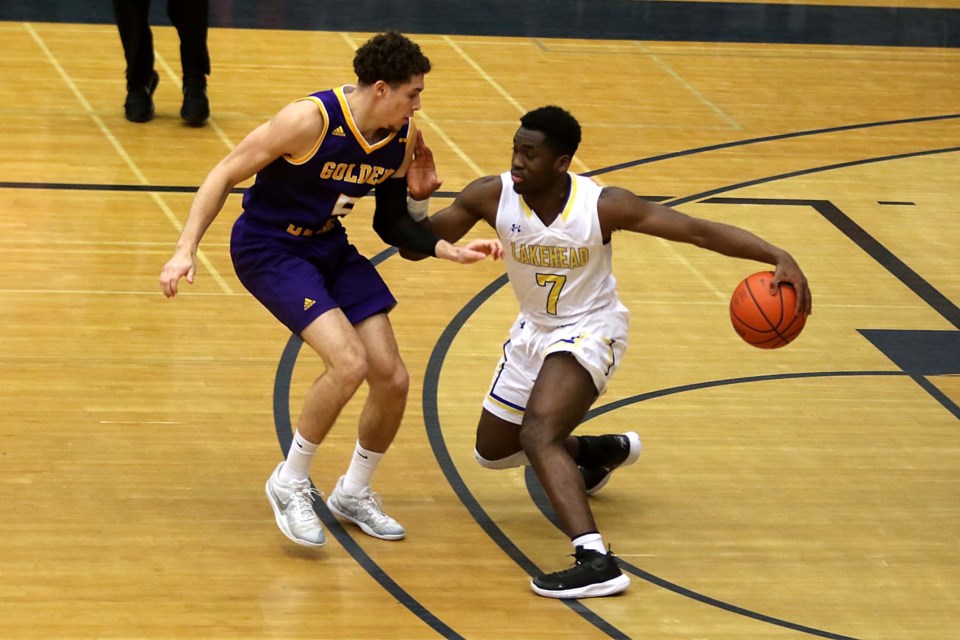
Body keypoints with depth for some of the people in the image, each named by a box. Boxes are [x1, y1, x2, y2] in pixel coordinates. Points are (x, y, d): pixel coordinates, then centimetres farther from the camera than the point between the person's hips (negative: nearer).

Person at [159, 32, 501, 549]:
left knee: (392, 380, 2)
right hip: (268, 248, -7)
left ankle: (353, 494, 28)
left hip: (329, 247, 7)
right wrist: (186, 249, -26)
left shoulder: (404, 138, -6)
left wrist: (451, 251, -7)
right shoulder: (310, 119, -26)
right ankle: (290, 483, -3)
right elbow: (225, 175, -19)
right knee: (349, 362, -24)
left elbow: (391, 223, 8)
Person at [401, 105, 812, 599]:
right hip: (534, 330, 6)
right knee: (493, 452, 21)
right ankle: (605, 451, 46)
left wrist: (778, 257, -35)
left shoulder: (602, 205, -26)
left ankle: (596, 562, -39)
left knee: (537, 434, -31)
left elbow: (698, 231, -25)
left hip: (589, 331, -6)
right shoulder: (492, 196, -19)